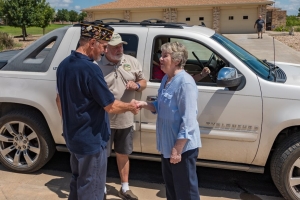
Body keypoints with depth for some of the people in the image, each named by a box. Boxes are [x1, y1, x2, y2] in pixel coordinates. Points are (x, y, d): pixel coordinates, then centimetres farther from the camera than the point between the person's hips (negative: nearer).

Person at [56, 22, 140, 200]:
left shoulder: (64, 65, 3)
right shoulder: (90, 68, -25)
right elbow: (111, 106, -21)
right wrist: (130, 106, -3)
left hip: (73, 137, 9)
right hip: (90, 140, -9)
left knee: (77, 184, 25)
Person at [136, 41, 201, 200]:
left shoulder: (185, 83, -22)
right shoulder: (166, 79, 8)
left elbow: (188, 121, -24)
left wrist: (177, 149, -23)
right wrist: (145, 105, 0)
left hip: (183, 147, -9)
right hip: (167, 144, 9)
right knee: (170, 186, 24)